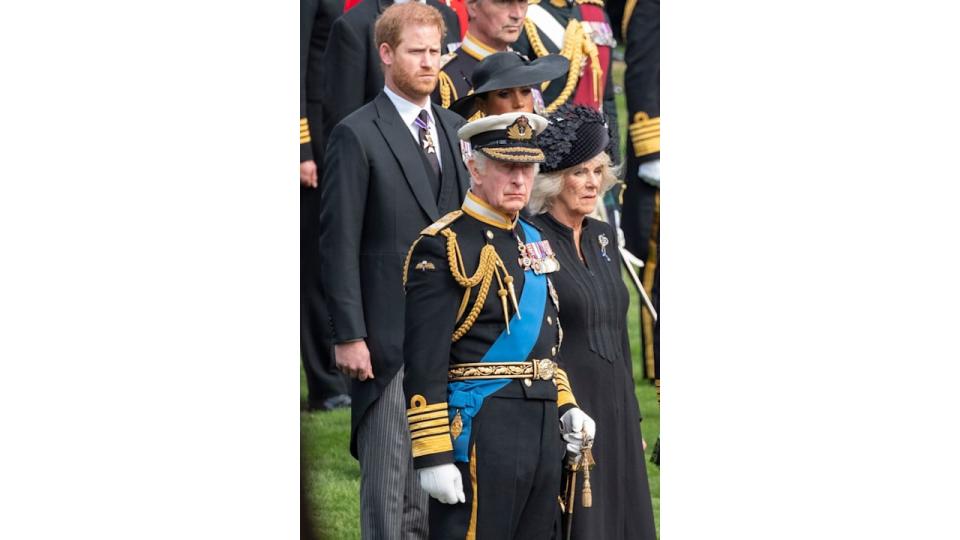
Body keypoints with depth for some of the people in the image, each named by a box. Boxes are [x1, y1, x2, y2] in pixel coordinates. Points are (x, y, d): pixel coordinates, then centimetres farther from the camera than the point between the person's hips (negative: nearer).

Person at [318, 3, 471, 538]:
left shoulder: (455, 130, 12)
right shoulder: (357, 136, -8)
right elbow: (338, 245, -10)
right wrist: (348, 336, -14)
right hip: (388, 334, -6)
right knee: (387, 469, -3)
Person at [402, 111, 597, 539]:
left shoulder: (532, 241, 16)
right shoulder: (444, 247, -10)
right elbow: (424, 364, -15)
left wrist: (564, 406, 14)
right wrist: (433, 455, -19)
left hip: (544, 428, 8)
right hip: (480, 434, -8)